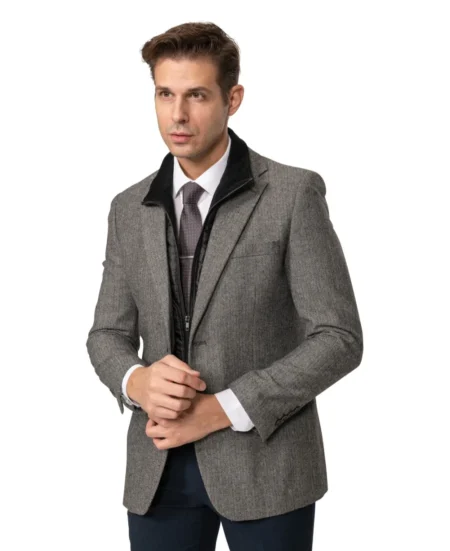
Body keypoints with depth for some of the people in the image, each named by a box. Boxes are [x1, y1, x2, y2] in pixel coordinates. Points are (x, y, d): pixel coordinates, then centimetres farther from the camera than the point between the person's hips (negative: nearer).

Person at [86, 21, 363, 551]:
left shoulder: (293, 194, -8)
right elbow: (108, 334, 10)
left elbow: (339, 338, -10)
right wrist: (137, 382, -13)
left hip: (264, 461, -3)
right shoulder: (129, 209, 6)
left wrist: (221, 410, -16)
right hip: (157, 466, 4)